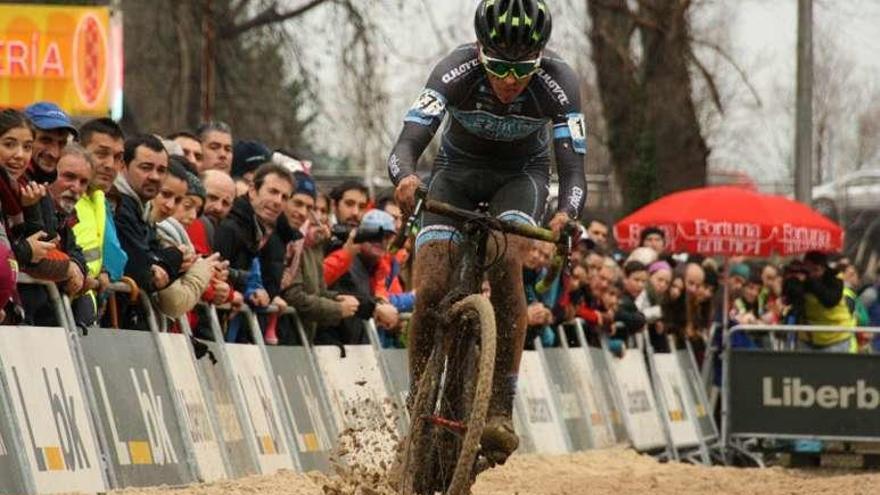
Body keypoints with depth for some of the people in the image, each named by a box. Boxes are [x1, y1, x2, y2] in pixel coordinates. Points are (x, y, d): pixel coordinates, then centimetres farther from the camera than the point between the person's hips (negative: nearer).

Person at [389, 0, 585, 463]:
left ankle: (500, 410, -27)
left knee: (506, 260, -30)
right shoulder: (457, 71, -32)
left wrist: (566, 216, -55)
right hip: (457, 169, 0)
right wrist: (405, 178, -62)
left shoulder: (558, 82, -30)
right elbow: (404, 148, -39)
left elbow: (573, 169, -33)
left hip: (520, 174, 0)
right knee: (431, 290, -19)